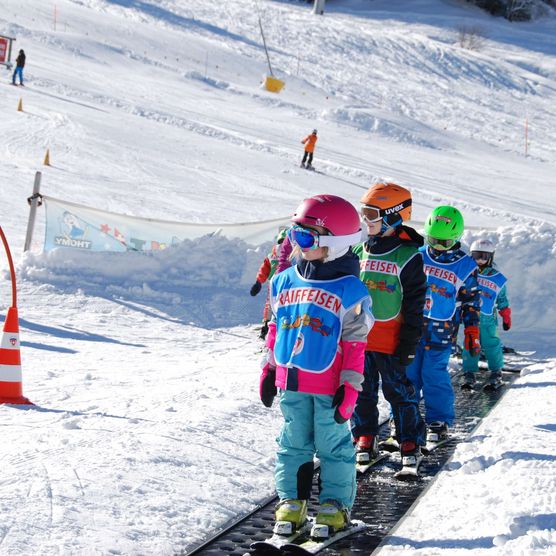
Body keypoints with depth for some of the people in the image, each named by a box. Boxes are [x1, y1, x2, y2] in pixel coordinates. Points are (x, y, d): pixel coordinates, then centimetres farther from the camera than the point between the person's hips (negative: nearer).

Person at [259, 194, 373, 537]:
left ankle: (335, 504, 15)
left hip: (329, 385, -5)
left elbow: (355, 344, -9)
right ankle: (291, 501, 22)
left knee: (333, 444, 6)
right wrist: (269, 369, 14)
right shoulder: (285, 282, 5)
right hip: (291, 383, 5)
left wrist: (350, 387, -11)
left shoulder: (350, 291, -10)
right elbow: (276, 328, 14)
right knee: (294, 442, 12)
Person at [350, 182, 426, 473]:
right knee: (362, 391, 11)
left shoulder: (408, 256, -8)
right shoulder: (359, 251, 7)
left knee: (400, 392, 3)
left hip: (390, 339, -5)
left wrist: (409, 343, -9)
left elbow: (415, 304, -6)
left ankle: (410, 441, 14)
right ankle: (365, 438, 23)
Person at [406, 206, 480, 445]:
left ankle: (439, 422, 8)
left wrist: (472, 334, 4)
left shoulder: (466, 267, 0)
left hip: (441, 332, -2)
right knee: (408, 374, 5)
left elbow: (471, 303, 6)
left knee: (435, 376, -3)